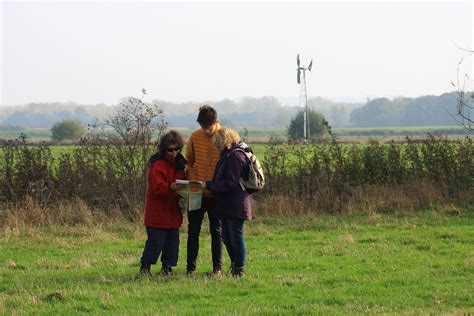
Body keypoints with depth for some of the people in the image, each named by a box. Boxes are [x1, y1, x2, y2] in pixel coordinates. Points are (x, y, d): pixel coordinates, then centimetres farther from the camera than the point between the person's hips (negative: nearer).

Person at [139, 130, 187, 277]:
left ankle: (167, 267, 17)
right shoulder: (158, 164, -13)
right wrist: (171, 187, -37)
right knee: (156, 241, -7)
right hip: (158, 211, -7)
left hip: (173, 211, 7)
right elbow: (157, 187, -20)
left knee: (173, 241, 7)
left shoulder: (179, 162, 10)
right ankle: (145, 267, 4)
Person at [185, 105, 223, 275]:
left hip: (216, 195, -3)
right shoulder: (195, 137, -1)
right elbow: (189, 161, 10)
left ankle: (217, 267, 13)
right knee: (193, 231, 5)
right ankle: (190, 267, 11)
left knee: (217, 231, 7)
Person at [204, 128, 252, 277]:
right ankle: (235, 265, 27)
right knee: (227, 238, 16)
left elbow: (230, 183, -22)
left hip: (236, 206, -10)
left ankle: (239, 270, 5)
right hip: (227, 206, 10)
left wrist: (208, 185, -17)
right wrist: (209, 184, 9)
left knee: (236, 237, -2)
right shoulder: (228, 155, 15)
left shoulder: (236, 156, -18)